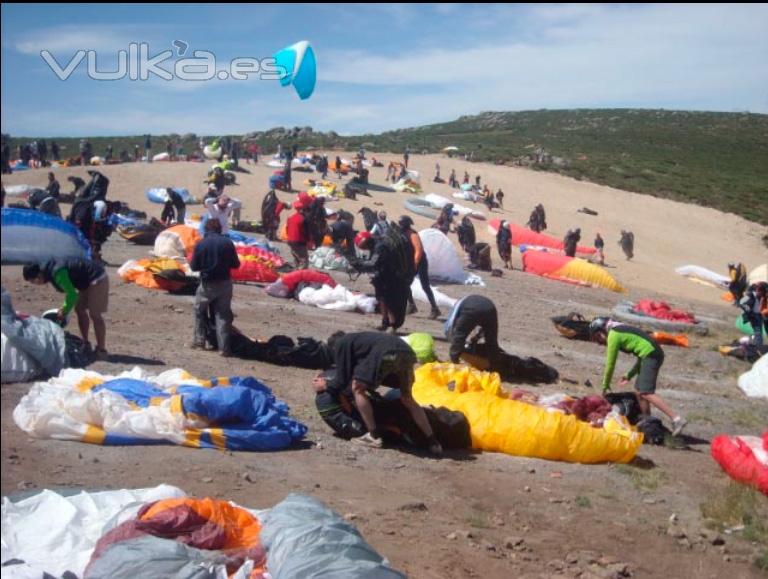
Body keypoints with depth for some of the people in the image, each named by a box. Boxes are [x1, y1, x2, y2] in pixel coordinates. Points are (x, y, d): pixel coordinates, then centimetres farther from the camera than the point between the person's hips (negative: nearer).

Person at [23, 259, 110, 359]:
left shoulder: (57, 273, -24)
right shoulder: (50, 270, 7)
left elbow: (72, 295, -23)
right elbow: (70, 290, 17)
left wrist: (64, 312, -11)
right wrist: (64, 307, 8)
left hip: (97, 279, -10)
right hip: (88, 281, 10)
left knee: (94, 315, -8)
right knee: (80, 310, 12)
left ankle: (101, 350, -3)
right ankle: (85, 344, 22)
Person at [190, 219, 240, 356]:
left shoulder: (200, 244, -9)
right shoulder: (227, 242, -7)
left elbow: (194, 266, -3)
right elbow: (236, 264, -2)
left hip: (207, 284, -1)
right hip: (225, 283, 1)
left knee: (199, 311, 22)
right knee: (223, 314, 6)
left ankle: (200, 341, 22)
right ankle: (224, 347, 1)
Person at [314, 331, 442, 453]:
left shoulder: (340, 344, 19)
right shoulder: (356, 339, 40)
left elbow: (342, 380, 16)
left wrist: (326, 386, 34)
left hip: (386, 354, -8)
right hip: (407, 352, 8)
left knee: (357, 389, 11)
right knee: (407, 399, 23)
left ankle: (374, 436, 8)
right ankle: (433, 441, 18)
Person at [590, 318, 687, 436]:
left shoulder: (613, 335, -2)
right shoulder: (622, 330, 25)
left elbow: (610, 364, 2)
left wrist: (605, 385, 14)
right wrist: (629, 375, 31)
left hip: (650, 356, -10)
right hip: (655, 354, 10)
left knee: (646, 393, -16)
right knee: (639, 390, 14)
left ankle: (677, 419, -24)